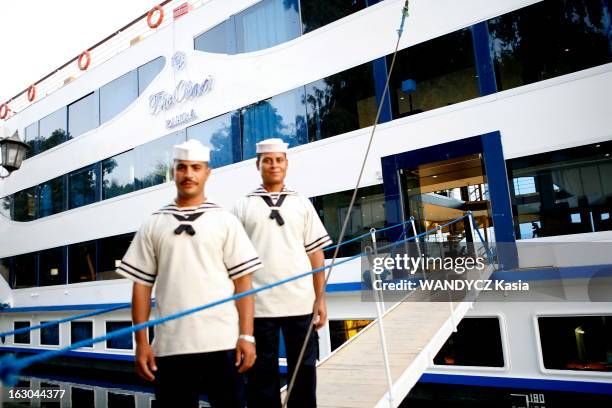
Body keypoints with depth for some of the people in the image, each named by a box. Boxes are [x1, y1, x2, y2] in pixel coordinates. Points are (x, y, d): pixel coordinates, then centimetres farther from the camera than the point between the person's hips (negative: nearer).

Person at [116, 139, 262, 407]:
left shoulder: (225, 221, 3)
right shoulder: (152, 225, 8)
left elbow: (242, 281, 0)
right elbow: (141, 285, 7)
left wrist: (246, 336, -6)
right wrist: (141, 342, 2)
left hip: (223, 343, -1)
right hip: (170, 345, 2)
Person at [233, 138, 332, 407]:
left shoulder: (302, 204, 9)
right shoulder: (243, 207, 5)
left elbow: (316, 253, 7)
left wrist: (320, 299, 2)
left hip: (301, 302, 2)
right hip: (258, 304, -1)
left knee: (304, 370, 11)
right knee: (262, 374, 9)